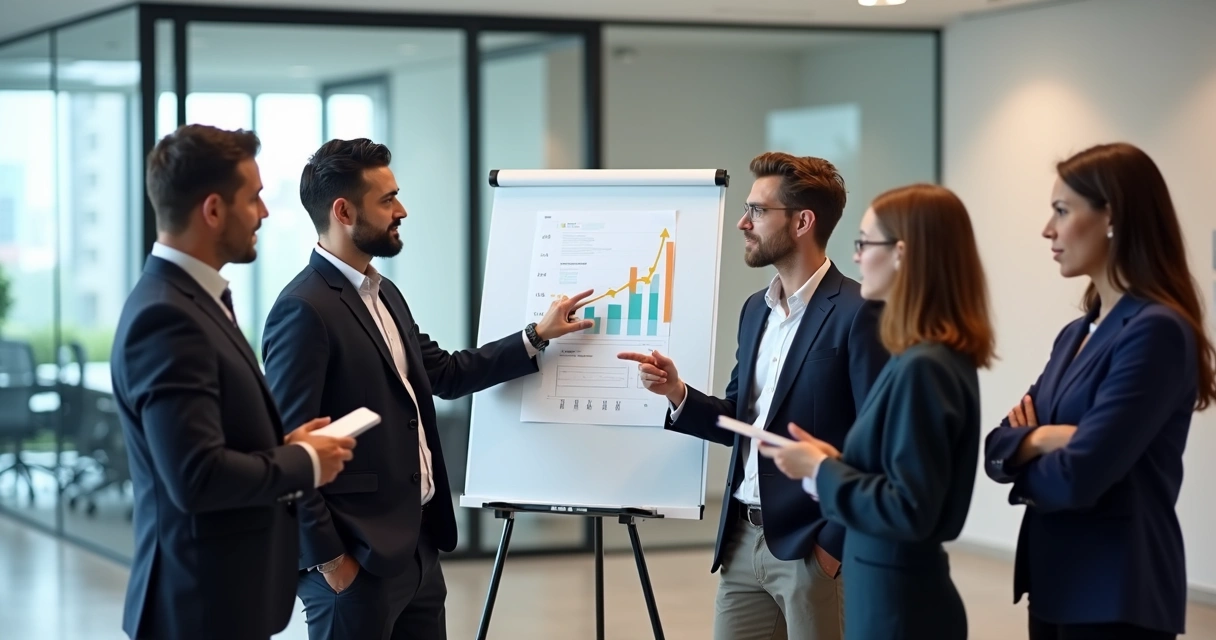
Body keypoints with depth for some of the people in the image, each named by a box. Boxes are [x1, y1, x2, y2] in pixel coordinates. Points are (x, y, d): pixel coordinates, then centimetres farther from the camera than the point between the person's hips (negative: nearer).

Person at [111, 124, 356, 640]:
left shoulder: (190, 297, 10)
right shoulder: (167, 317, -21)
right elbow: (196, 476, -28)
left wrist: (286, 444, 1)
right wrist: (304, 463, -14)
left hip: (227, 590, 10)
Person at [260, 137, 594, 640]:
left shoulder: (384, 294, 14)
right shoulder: (304, 309, -16)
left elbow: (444, 373, 25)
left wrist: (538, 335, 21)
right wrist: (327, 557, -17)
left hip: (416, 546, 9)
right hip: (353, 558, -9)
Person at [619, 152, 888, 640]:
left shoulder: (857, 312, -13)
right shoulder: (756, 309, 13)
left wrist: (836, 544, -14)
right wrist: (678, 394, 0)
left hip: (813, 548, -7)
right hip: (744, 541, 7)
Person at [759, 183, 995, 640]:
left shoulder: (922, 368, -20)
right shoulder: (939, 358, 8)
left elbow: (910, 511, -23)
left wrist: (821, 470, -13)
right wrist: (833, 461, 4)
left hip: (898, 603, -9)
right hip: (897, 590, 9)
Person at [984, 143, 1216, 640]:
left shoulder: (1156, 331, -16)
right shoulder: (1076, 334, 12)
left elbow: (1078, 478, -23)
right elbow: (998, 446, 9)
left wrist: (1023, 466, -2)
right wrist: (1037, 439, -14)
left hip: (1116, 597, -8)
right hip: (1056, 583, 8)